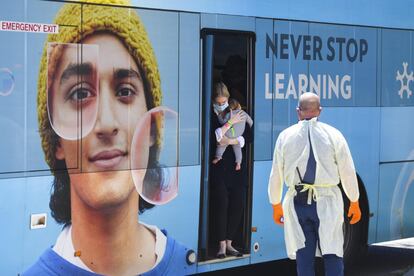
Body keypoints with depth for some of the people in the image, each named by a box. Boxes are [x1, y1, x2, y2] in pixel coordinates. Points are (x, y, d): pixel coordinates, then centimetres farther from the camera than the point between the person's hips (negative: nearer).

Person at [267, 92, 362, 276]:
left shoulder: (285, 136, 2)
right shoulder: (333, 135, -2)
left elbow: (276, 175, 6)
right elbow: (348, 173, 2)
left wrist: (276, 205, 18)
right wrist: (354, 203, 14)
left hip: (298, 203, 1)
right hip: (327, 203, -1)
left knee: (304, 256, 8)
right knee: (332, 255, 3)